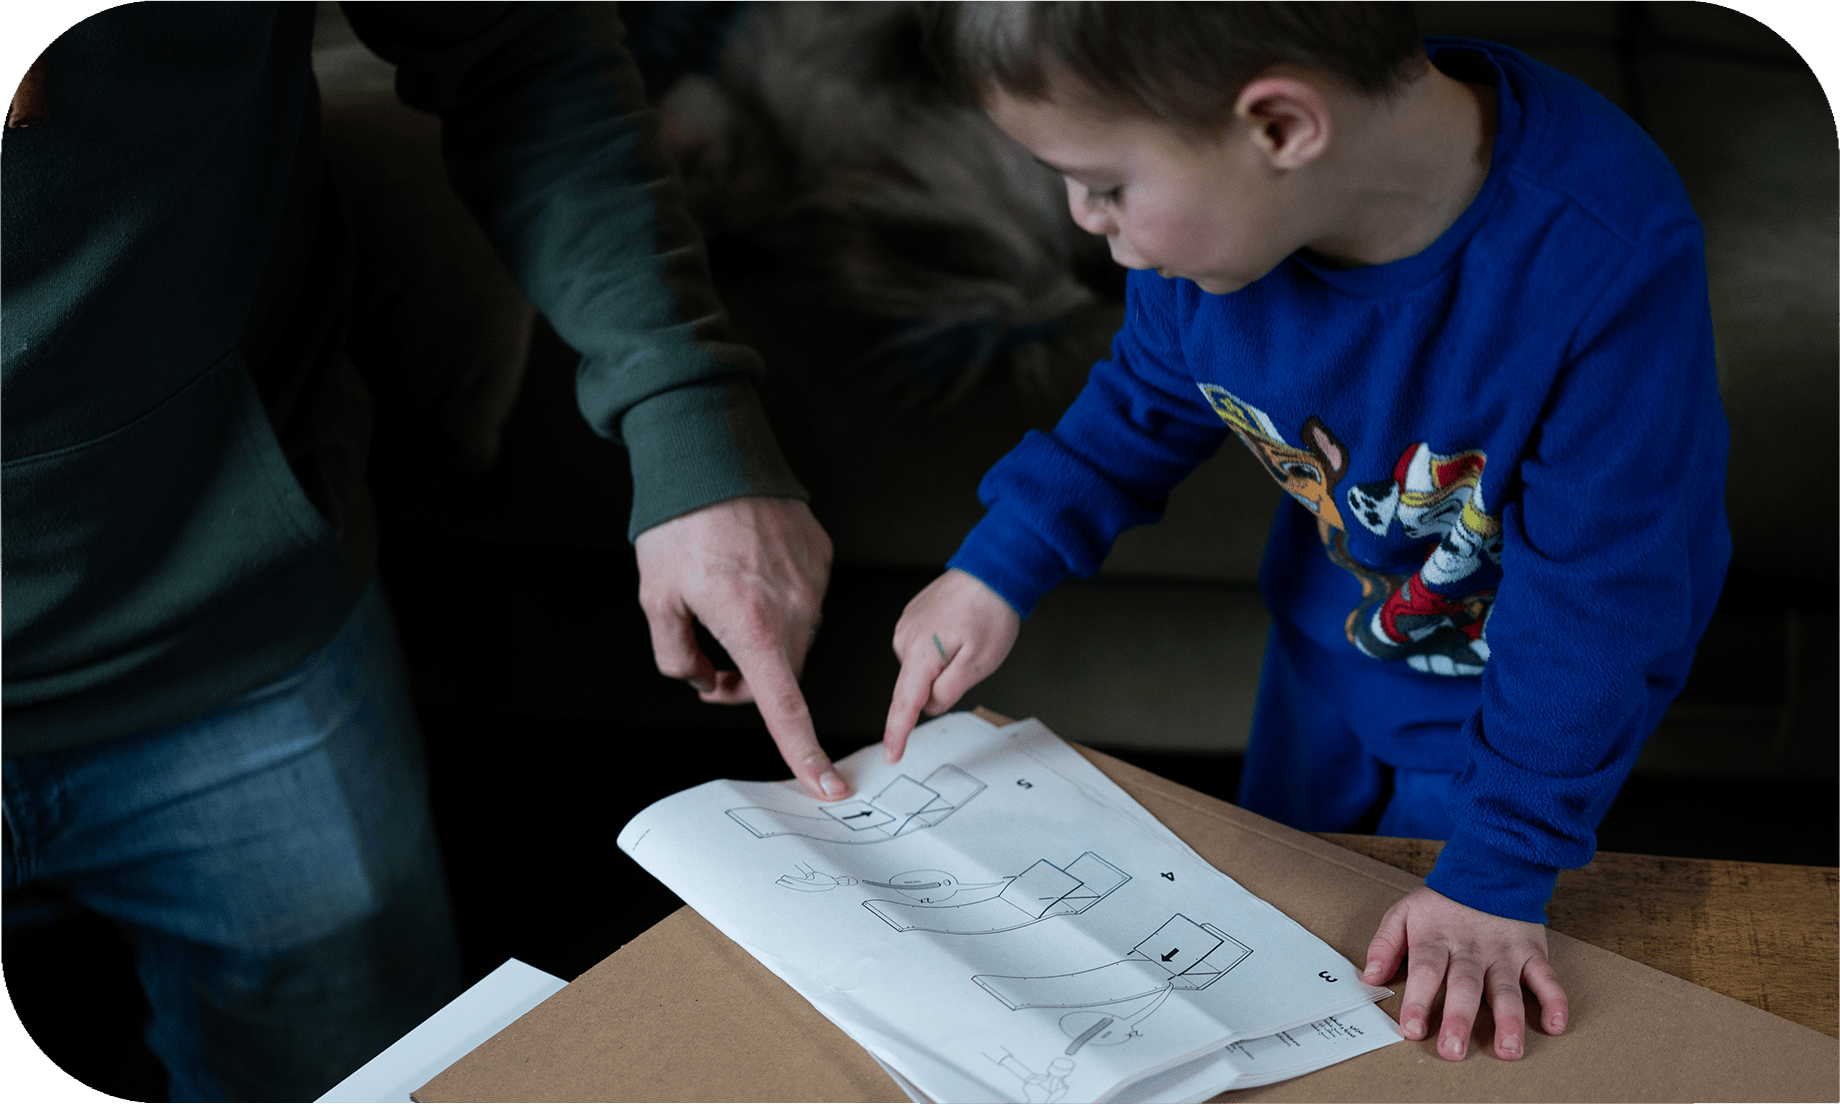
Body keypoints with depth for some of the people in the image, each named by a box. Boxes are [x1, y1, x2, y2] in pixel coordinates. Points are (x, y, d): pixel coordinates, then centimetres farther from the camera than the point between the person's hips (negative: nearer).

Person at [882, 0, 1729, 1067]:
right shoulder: (1212, 209, -26)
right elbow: (1154, 397, -2)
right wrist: (1000, 568, -8)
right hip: (1330, 639, 5)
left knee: (1443, 1030, 16)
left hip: (1503, 685, -4)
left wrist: (1503, 866, -26)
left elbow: (1597, 592, -31)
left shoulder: (1611, 259, -43)